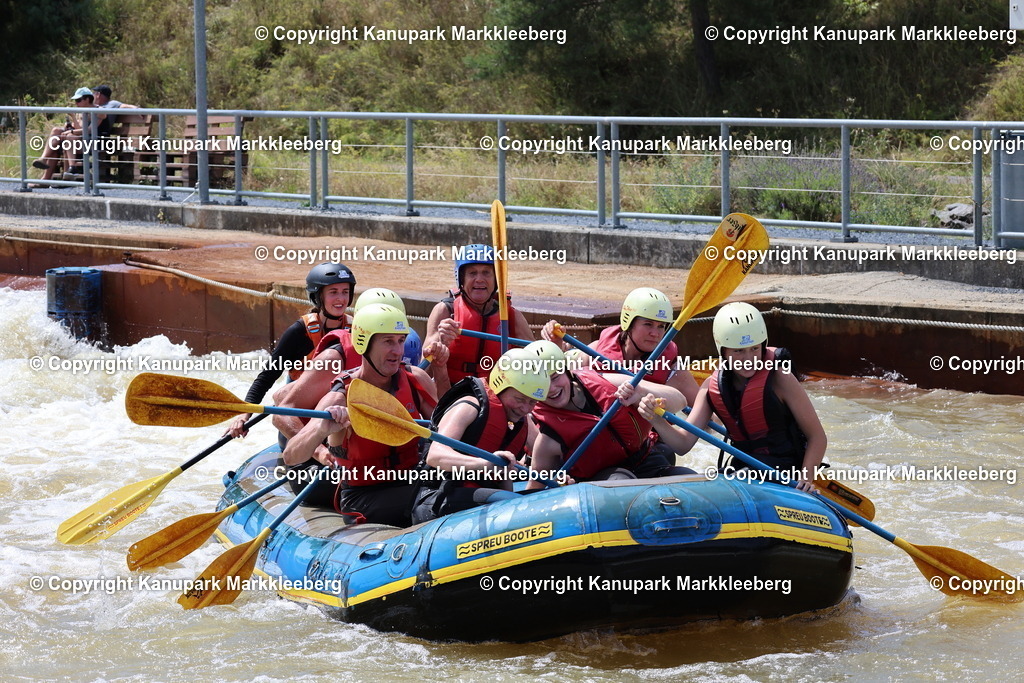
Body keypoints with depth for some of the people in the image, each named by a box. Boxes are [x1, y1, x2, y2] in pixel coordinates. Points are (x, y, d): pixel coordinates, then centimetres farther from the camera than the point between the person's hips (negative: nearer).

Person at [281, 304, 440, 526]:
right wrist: (322, 430, -43)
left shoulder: (416, 380, 2)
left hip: (413, 482, 5)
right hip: (362, 497, -5)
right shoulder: (340, 400, -13)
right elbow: (290, 457, -22)